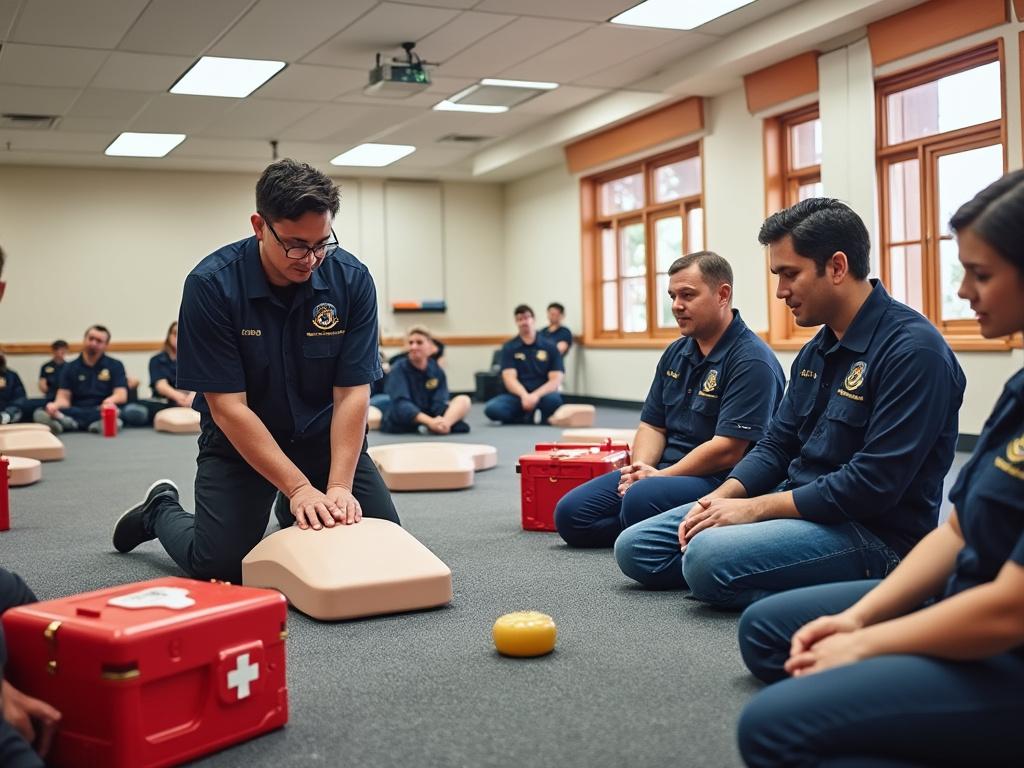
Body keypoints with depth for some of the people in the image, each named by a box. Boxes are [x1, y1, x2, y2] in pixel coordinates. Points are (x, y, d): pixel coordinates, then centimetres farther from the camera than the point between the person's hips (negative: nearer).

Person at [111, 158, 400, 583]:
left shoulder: (351, 279, -17)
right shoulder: (210, 284, -24)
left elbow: (352, 392, -16)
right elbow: (227, 405, -24)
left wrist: (338, 487, -27)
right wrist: (299, 488, -28)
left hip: (323, 434, 3)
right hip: (240, 438, -3)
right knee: (219, 566, -14)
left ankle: (295, 516, 28)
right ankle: (161, 510, 21)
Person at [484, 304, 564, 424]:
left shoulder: (550, 348, 6)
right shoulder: (509, 347, 6)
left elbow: (556, 380, -3)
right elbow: (509, 378, -5)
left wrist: (535, 396, -22)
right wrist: (524, 396, -26)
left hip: (541, 395, 0)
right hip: (518, 395, 0)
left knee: (553, 399, -38)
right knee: (492, 408, -31)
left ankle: (545, 421, -4)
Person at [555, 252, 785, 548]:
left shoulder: (752, 361, -13)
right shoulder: (676, 353, 14)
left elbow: (727, 449, -21)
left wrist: (659, 477, -16)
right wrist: (640, 467, -7)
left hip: (716, 480, -8)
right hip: (661, 471, 9)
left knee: (641, 500, -37)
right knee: (571, 512, -4)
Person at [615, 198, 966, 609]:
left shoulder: (912, 349, -18)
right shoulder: (816, 350, 11)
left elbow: (874, 484, -23)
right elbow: (777, 445, 14)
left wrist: (755, 508, -18)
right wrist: (722, 497, -5)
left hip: (875, 531, -9)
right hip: (797, 505, 9)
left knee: (708, 559, -31)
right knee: (635, 547, 1)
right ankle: (797, 580, 3)